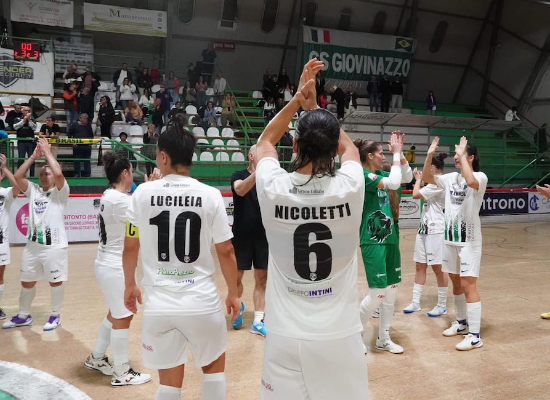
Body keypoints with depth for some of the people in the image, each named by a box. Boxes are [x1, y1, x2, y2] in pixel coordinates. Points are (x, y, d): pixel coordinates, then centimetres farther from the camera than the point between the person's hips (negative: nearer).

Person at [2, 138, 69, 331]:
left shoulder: (60, 192, -4)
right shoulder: (33, 190, 11)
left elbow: (59, 173, -22)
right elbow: (17, 176, 0)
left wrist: (47, 152, -12)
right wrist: (33, 156, -1)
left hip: (54, 246, -5)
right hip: (32, 245, 6)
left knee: (56, 281, 7)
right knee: (27, 281, 15)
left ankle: (55, 315, 23)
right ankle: (23, 315, 32)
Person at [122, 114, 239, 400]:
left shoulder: (143, 193, -4)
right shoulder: (210, 195, -7)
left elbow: (130, 247, 4)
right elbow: (226, 252, -2)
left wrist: (129, 285, 21)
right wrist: (233, 293, 12)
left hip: (159, 302, 1)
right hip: (201, 301, -1)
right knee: (214, 366, 23)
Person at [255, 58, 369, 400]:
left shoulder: (274, 189, -12)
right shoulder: (349, 188, -12)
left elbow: (264, 143, 13)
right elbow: (348, 147, 13)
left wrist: (297, 99, 12)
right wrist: (314, 106, 20)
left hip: (286, 336, 1)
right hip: (339, 336, 0)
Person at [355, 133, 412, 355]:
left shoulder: (380, 174, 10)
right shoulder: (363, 175, -14)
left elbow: (407, 177, 15)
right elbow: (394, 183, -25)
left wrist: (400, 152, 5)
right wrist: (395, 153, -14)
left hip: (390, 238, 8)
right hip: (373, 241, -8)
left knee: (391, 291, 10)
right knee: (378, 292, -8)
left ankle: (383, 339, 21)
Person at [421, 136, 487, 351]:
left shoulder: (480, 176, -11)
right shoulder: (451, 178, 7)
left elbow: (471, 181, -34)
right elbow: (426, 177, 7)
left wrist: (463, 155, -26)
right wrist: (429, 155, -4)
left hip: (469, 239, -7)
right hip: (450, 237, 7)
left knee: (468, 285, -8)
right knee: (456, 282, 16)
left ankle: (475, 335, -2)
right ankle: (462, 322, 31)